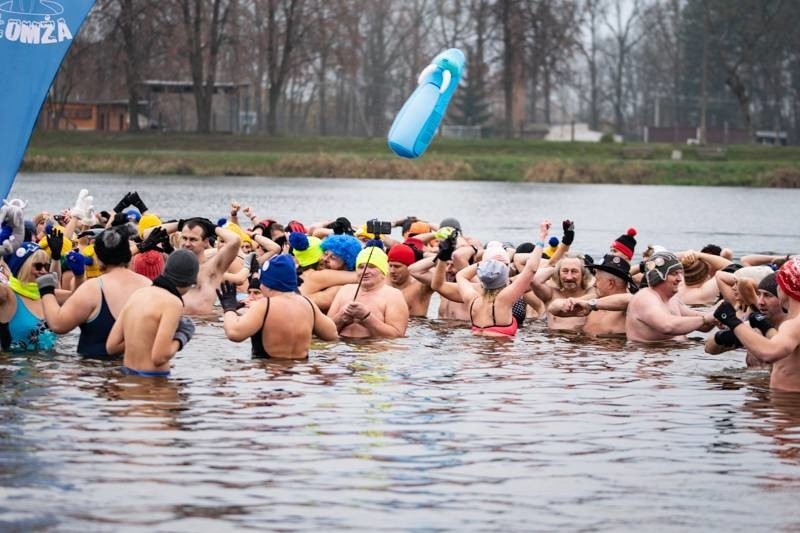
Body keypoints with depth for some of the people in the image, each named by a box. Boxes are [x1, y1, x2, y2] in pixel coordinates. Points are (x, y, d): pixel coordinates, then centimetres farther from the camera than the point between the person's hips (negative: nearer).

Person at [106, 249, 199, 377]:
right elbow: (159, 357, -19)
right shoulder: (173, 303, -12)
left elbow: (111, 346, 9)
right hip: (153, 379, -8)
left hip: (128, 375, 8)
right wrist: (180, 338, -2)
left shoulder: (137, 294, 9)